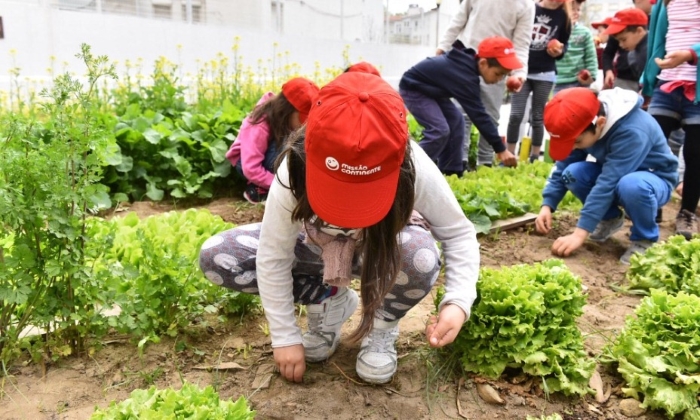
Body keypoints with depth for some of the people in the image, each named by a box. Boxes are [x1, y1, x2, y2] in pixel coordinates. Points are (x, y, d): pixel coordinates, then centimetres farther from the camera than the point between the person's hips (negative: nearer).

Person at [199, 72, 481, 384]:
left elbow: (459, 233, -19)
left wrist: (458, 302, -35)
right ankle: (330, 299, -1)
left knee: (421, 255, -39)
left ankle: (383, 324, -4)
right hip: (319, 247, 2)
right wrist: (286, 337, -19)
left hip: (384, 251, -1)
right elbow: (272, 258, -23)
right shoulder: (294, 171, -33)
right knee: (215, 257, -18)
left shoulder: (415, 171, -34)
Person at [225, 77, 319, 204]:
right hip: (244, 161, -7)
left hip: (268, 157, 7)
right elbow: (251, 169, -38)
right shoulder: (260, 126, -34)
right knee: (282, 147, -36)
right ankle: (259, 189, -23)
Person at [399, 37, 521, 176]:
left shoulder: (468, 60, -7)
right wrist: (500, 149, -34)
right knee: (439, 130, -21)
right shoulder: (464, 76, -34)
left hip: (429, 89, 10)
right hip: (413, 89, -10)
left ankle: (450, 172, 7)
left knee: (455, 120, 3)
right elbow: (478, 115, -35)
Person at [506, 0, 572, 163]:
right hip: (522, 70, -1)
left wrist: (559, 51, -8)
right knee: (516, 115, -6)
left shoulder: (563, 16, 5)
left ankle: (534, 158, 14)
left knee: (538, 117, 6)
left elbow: (564, 43, 14)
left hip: (545, 74, 2)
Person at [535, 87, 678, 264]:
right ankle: (611, 218, 5)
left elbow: (607, 184, -40)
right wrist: (547, 206, -19)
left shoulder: (632, 131, -36)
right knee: (572, 173, -23)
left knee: (631, 185, -41)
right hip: (615, 172, 6)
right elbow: (563, 165, -9)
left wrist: (580, 233, -41)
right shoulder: (582, 124, -17)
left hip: (655, 179, -6)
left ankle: (645, 238, -10)